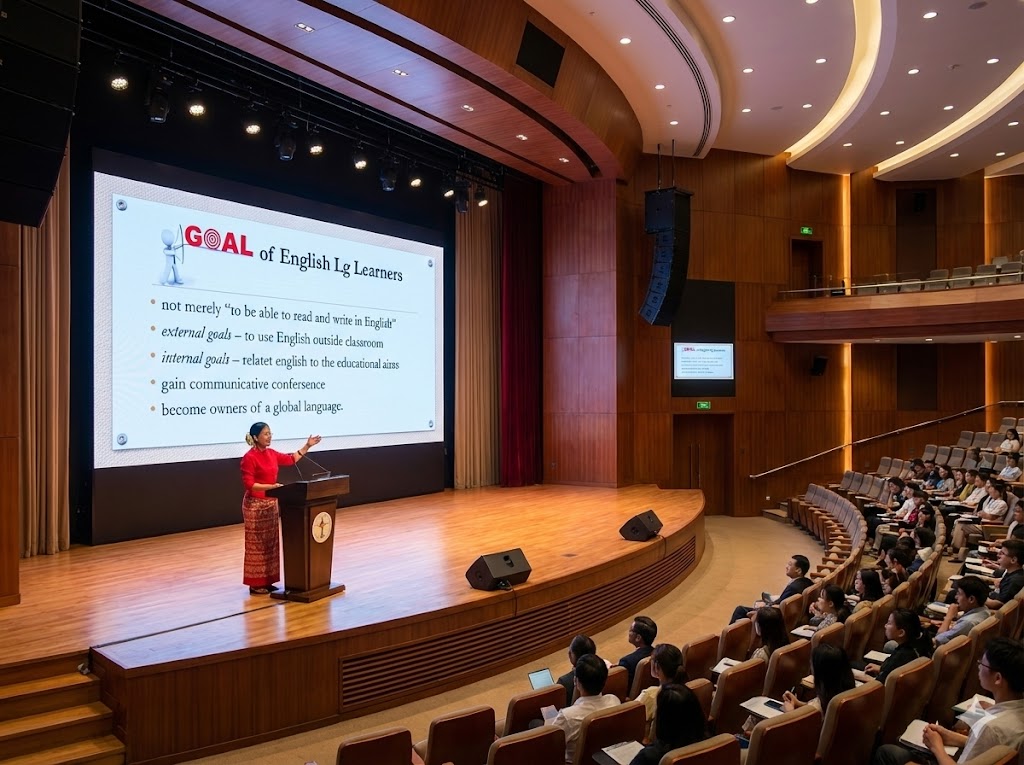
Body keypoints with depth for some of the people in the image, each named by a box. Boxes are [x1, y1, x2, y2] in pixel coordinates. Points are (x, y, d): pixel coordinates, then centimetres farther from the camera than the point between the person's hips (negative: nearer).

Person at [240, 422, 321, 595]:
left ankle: (267, 580, 21)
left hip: (271, 504, 8)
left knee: (270, 543, 12)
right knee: (257, 545, -1)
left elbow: (291, 459, 21)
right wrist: (271, 486, -28)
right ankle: (255, 584, 8)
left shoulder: (271, 453, 7)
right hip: (255, 505, -8)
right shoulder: (249, 458, -16)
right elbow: (248, 484, -19)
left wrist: (307, 446, 16)